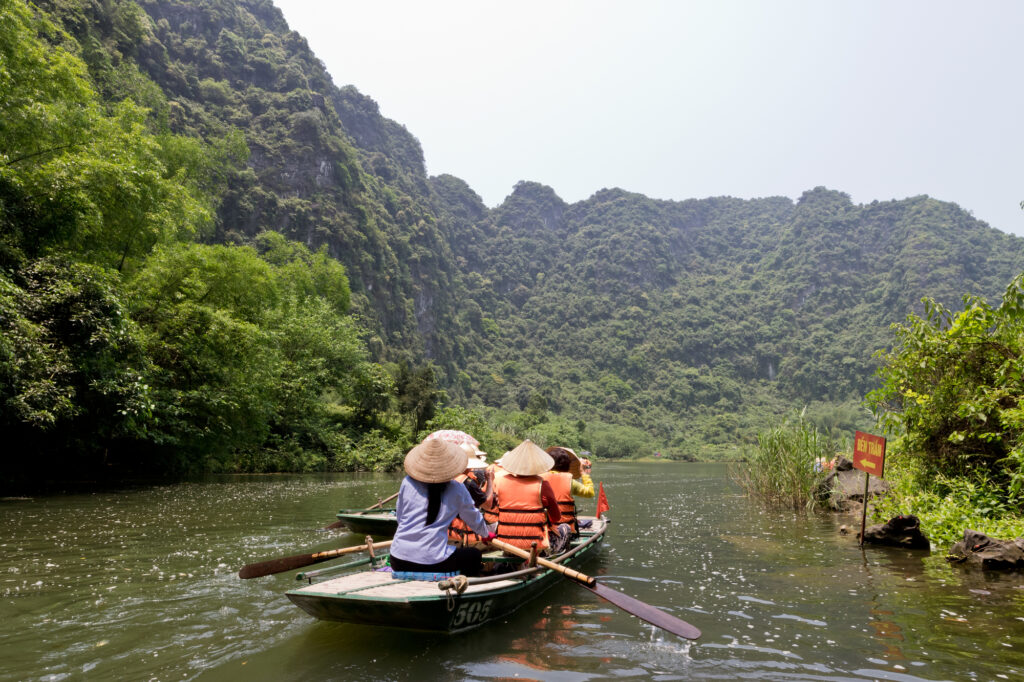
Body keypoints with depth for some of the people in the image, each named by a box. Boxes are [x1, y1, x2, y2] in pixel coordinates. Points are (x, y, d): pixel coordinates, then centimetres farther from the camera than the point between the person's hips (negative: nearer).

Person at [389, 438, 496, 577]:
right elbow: (474, 520, 15)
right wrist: (487, 534, 38)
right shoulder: (457, 490, -1)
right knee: (474, 555, 21)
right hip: (432, 562, -3)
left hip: (398, 561, 3)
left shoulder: (407, 483, 2)